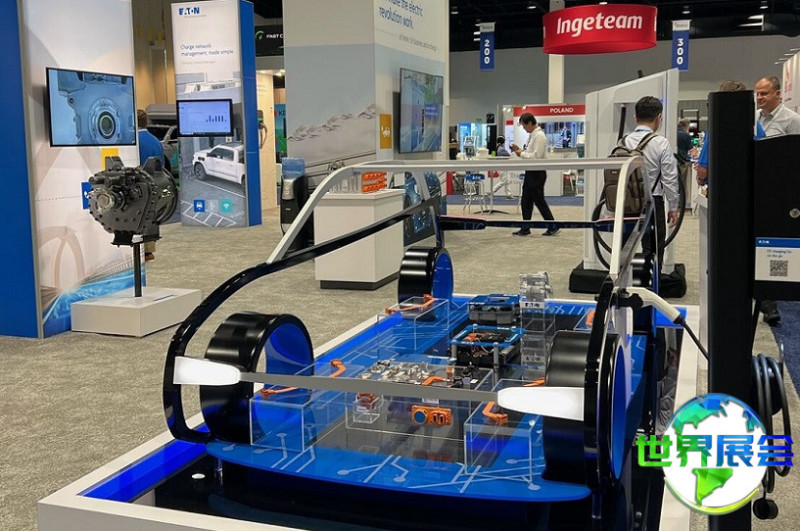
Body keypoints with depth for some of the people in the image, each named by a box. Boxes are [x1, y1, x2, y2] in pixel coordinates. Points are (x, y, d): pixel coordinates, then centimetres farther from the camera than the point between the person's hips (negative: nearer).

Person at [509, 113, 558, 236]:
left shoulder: (539, 136, -16)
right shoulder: (532, 135, 13)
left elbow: (536, 156, -23)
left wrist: (522, 153, -13)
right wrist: (520, 149, 6)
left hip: (537, 173, -10)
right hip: (530, 172, 10)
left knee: (539, 200, -2)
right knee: (525, 201, 11)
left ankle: (552, 226, 7)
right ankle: (525, 228, 16)